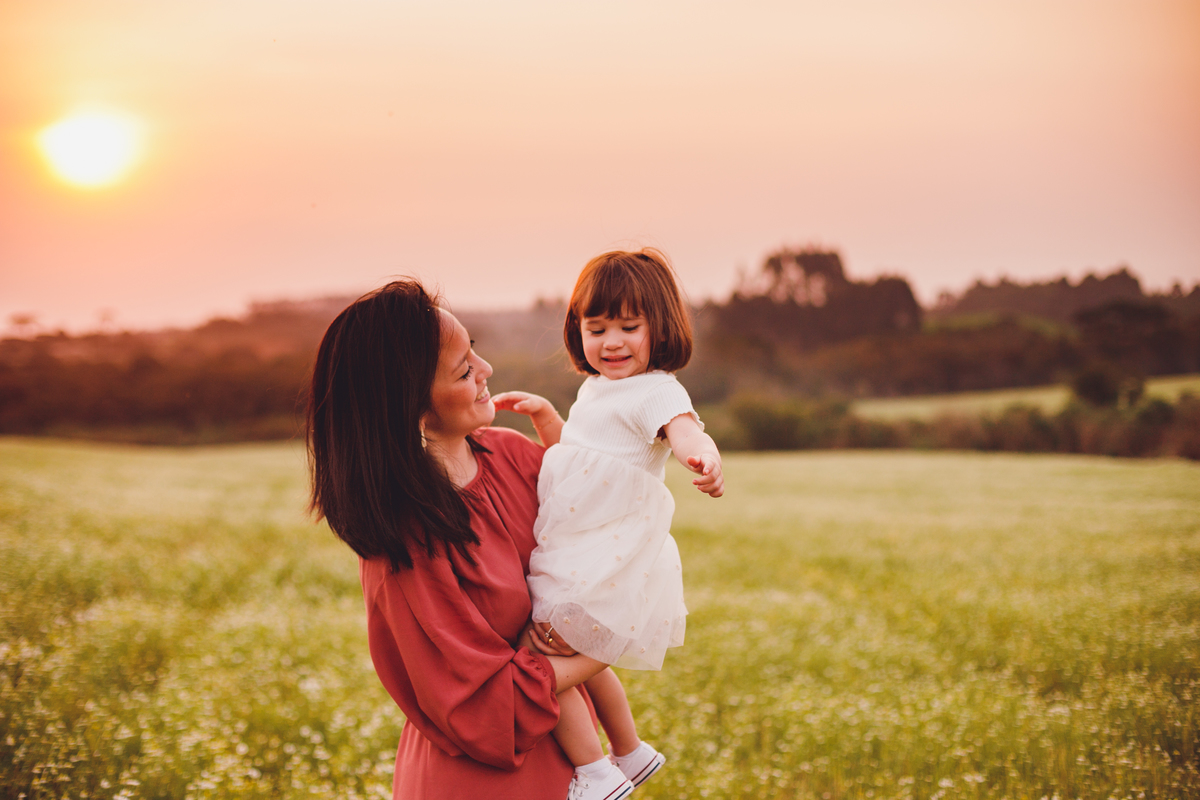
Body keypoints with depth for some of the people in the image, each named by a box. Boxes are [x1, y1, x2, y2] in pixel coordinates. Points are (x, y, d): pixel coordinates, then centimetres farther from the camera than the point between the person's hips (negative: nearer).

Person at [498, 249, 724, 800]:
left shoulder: (656, 391, -15)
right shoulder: (597, 390, 15)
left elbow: (683, 429, -38)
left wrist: (703, 456, -60)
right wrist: (543, 414, 17)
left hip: (610, 560, -10)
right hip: (581, 552, 10)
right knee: (578, 658, 26)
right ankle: (631, 753, 42)